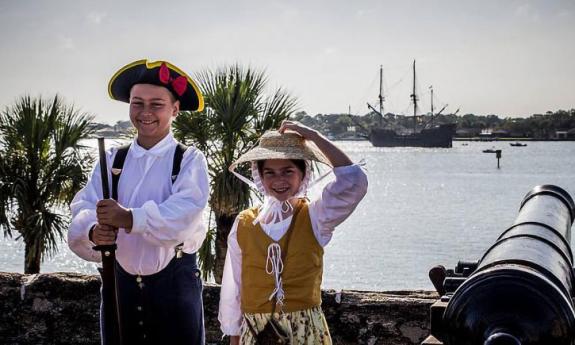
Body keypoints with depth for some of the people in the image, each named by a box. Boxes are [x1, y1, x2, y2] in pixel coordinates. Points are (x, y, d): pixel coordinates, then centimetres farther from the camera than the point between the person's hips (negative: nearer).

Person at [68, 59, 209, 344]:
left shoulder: (190, 160, -3)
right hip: (119, 282, 3)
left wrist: (130, 218, -34)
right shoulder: (112, 160, 8)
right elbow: (84, 209, -3)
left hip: (174, 283, -3)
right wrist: (94, 231, -26)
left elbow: (185, 212, -19)